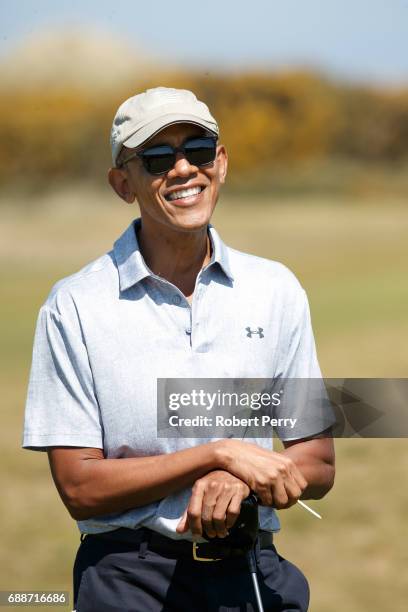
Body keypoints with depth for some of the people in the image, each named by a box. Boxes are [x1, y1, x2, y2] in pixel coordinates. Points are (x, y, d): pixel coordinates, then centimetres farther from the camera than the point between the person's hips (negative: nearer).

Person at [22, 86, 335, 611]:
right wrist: (221, 454, -15)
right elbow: (80, 488, -8)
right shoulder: (75, 307, -4)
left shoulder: (275, 289, 6)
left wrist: (238, 481, -13)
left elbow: (316, 467, 8)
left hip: (253, 569, 2)